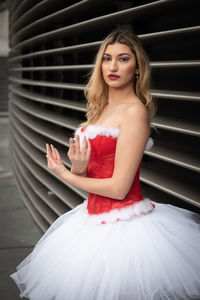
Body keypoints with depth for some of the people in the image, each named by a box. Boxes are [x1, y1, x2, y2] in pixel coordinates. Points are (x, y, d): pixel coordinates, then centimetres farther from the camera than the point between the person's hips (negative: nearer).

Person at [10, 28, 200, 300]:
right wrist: (79, 168, -13)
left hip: (122, 227, -8)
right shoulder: (101, 108, 10)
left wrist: (65, 175, -6)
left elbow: (118, 188, -19)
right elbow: (94, 171, 11)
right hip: (96, 221, 8)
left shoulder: (135, 111, -16)